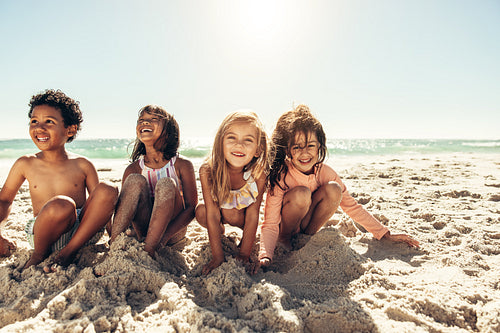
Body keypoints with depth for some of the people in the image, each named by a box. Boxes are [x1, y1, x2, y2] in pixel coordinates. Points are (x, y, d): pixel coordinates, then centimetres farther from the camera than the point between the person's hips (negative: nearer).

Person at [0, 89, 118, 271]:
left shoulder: (83, 165, 2)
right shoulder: (25, 164, 4)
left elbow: (101, 202, 6)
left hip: (84, 230, 2)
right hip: (42, 233, -1)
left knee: (108, 190, -24)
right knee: (62, 205, -35)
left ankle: (69, 252, -15)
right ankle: (40, 253, -5)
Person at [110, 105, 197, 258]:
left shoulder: (182, 165, -7)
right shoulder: (133, 169, 1)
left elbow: (191, 208, -13)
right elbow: (120, 209, -1)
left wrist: (162, 239, -27)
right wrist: (118, 235, -24)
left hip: (174, 232, -2)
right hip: (144, 231, 2)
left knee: (166, 184, -28)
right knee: (135, 181, -21)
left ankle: (148, 252, -37)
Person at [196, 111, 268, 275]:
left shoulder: (258, 174, -33)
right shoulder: (207, 171, -33)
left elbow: (252, 216, -25)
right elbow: (213, 214, -29)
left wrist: (244, 254, -25)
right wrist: (218, 256, -28)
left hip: (243, 211, 0)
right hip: (219, 214, 0)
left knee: (230, 214, -28)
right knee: (201, 212, -26)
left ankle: (244, 241, 5)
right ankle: (220, 231, 6)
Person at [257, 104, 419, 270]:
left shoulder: (325, 172, -15)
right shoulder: (280, 177, -28)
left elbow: (351, 206, -7)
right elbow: (270, 225, -28)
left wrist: (385, 234, -10)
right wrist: (265, 256, -46)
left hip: (306, 225, 4)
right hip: (283, 227, -4)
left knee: (334, 189, -22)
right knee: (300, 193, -34)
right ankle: (285, 239, -8)